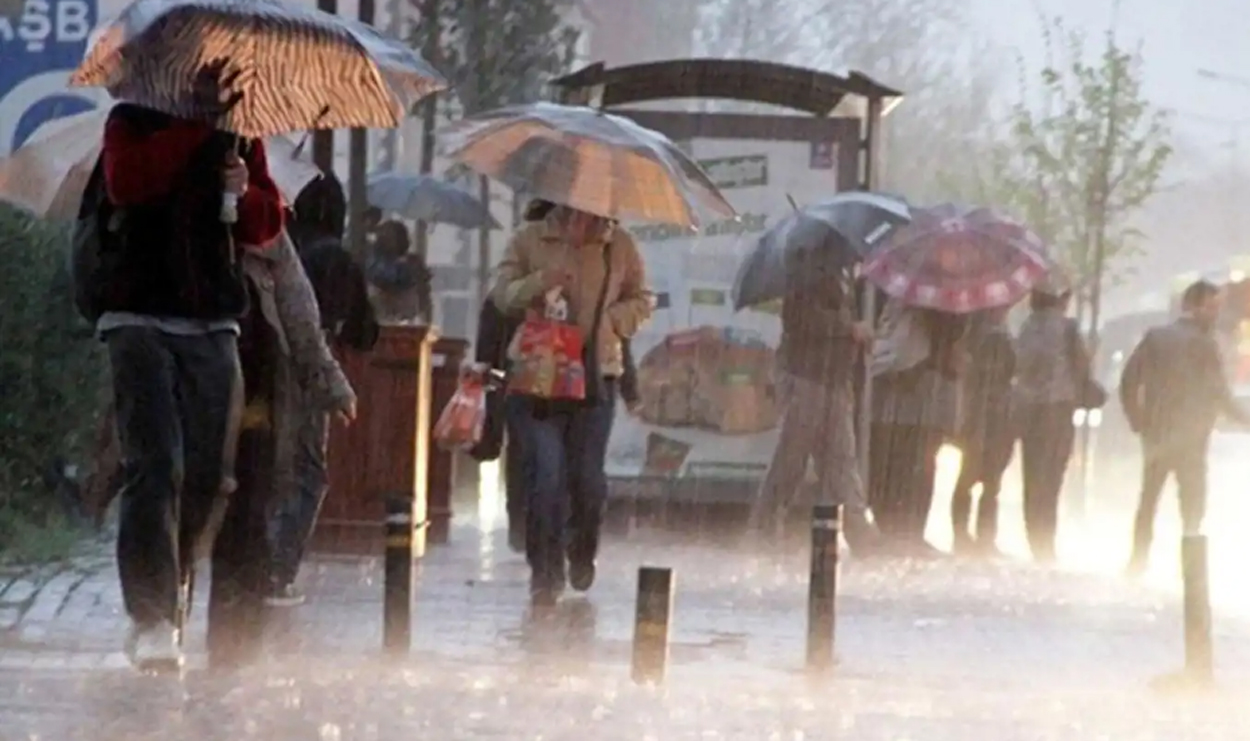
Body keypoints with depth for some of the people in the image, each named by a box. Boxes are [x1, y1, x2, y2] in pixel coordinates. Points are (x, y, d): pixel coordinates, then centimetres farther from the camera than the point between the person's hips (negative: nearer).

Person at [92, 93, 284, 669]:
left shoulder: (239, 135, 15)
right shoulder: (133, 121, 3)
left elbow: (268, 224, 16)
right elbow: (126, 183, -17)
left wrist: (245, 193, -6)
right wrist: (195, 129, -14)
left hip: (213, 326, 5)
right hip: (141, 319, -5)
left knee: (208, 476, 1)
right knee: (156, 466, -16)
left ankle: (159, 606, 14)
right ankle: (152, 620, -20)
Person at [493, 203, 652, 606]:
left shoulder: (619, 246, 5)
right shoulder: (530, 240, 4)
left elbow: (641, 301, 12)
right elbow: (502, 295, 1)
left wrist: (607, 320, -6)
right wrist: (539, 283, -18)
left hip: (596, 375, 1)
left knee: (588, 475, 4)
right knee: (547, 475, -8)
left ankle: (582, 555, 30)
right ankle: (546, 573, -1)